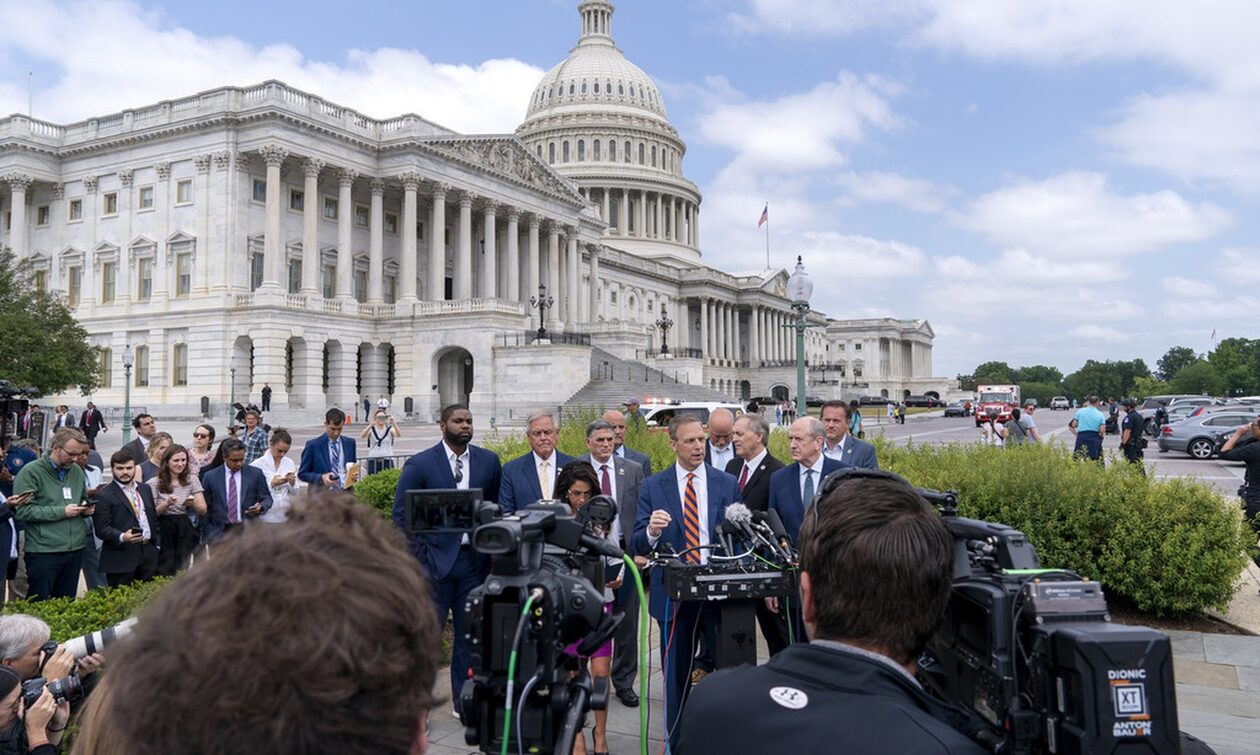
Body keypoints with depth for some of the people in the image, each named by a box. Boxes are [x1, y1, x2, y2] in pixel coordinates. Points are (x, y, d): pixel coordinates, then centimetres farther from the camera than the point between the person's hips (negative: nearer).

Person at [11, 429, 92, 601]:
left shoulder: (77, 471, 11)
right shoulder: (31, 472, -7)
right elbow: (22, 510, -15)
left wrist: (85, 509, 1)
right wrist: (62, 512, -16)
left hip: (75, 549, 5)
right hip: (43, 553, -5)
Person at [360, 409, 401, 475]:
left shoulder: (390, 429, 3)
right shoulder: (371, 429, 3)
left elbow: (399, 435, -16)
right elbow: (362, 436, -17)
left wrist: (394, 423, -32)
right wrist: (371, 425, -30)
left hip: (387, 461, 0)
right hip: (373, 461, 0)